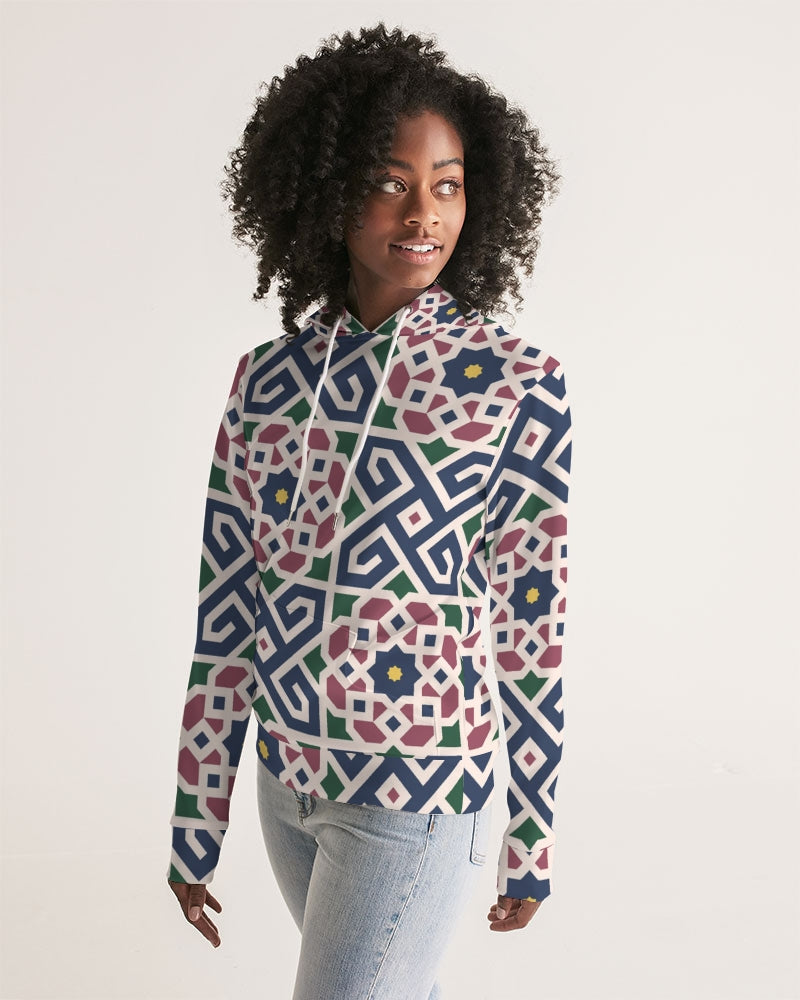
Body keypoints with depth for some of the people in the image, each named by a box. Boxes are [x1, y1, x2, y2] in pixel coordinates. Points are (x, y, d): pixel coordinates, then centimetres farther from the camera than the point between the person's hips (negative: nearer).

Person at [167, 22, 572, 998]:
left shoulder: (516, 383, -12)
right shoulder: (265, 377, -1)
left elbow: (532, 632, -7)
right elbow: (226, 611, 2)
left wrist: (531, 842, -1)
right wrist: (195, 821, 6)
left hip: (416, 800, -4)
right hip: (287, 781, 5)